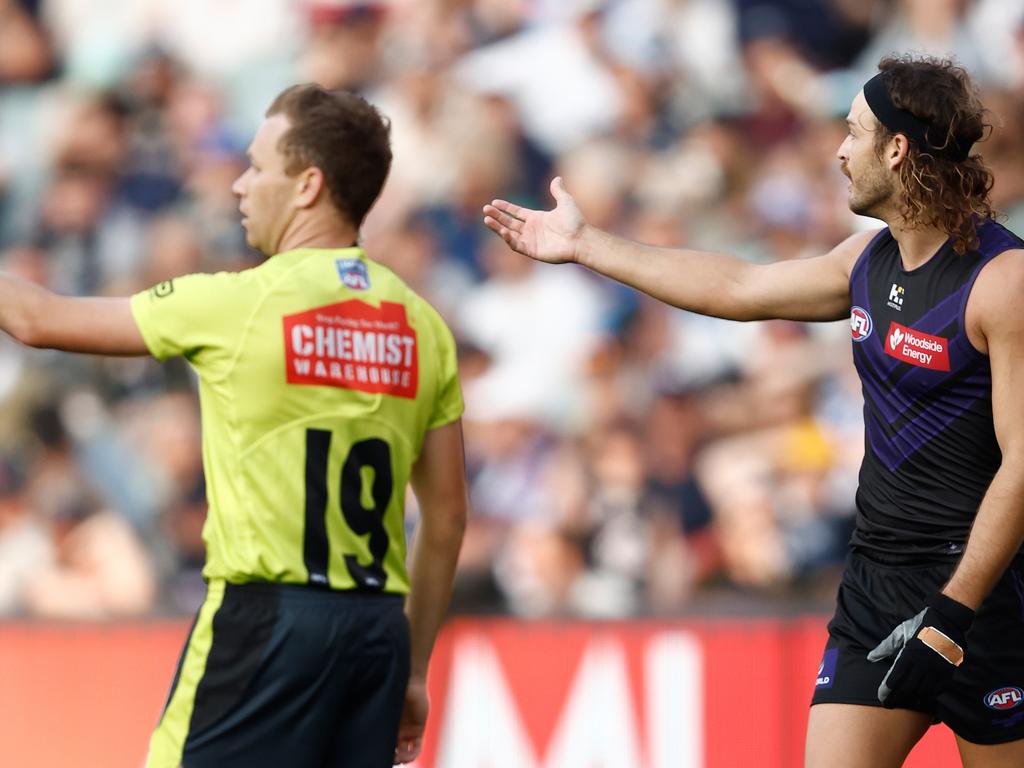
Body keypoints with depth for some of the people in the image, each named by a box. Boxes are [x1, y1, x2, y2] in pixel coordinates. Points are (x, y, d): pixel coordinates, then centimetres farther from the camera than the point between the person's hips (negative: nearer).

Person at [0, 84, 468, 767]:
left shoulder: (238, 302, -5)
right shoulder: (422, 326, 10)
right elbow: (447, 518, 13)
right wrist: (413, 670, 20)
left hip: (268, 615, -6)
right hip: (379, 625, 6)